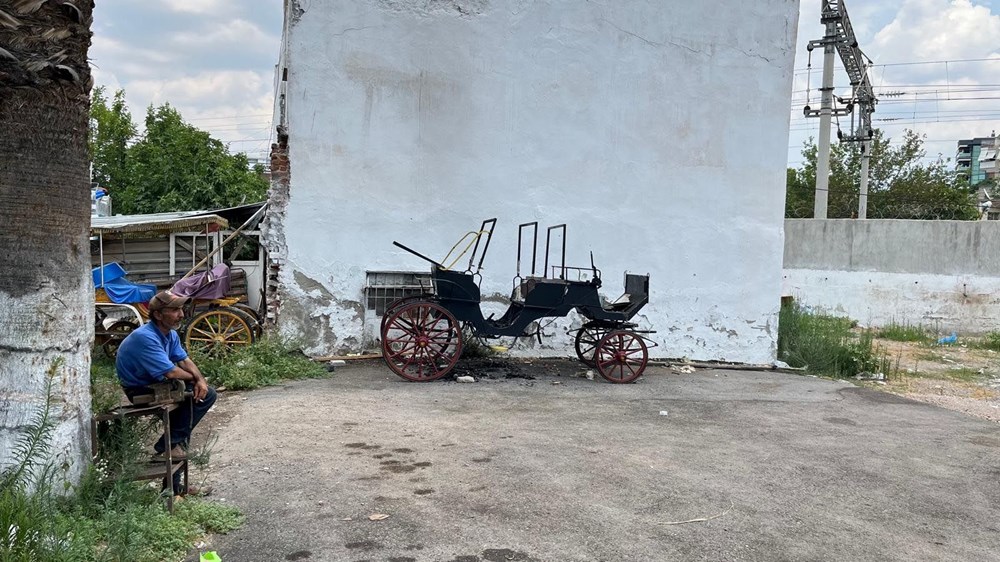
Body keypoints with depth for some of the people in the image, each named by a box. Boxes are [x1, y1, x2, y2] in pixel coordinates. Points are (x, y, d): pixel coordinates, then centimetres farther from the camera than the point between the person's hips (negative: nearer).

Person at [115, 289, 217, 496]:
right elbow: (170, 372, -29)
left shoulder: (170, 334, 3)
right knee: (190, 396, -23)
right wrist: (193, 378, -10)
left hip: (158, 384, 10)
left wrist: (200, 380, -14)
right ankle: (167, 447, -10)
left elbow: (185, 360, 5)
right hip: (140, 391, -10)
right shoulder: (145, 338, -28)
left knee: (206, 394, 0)